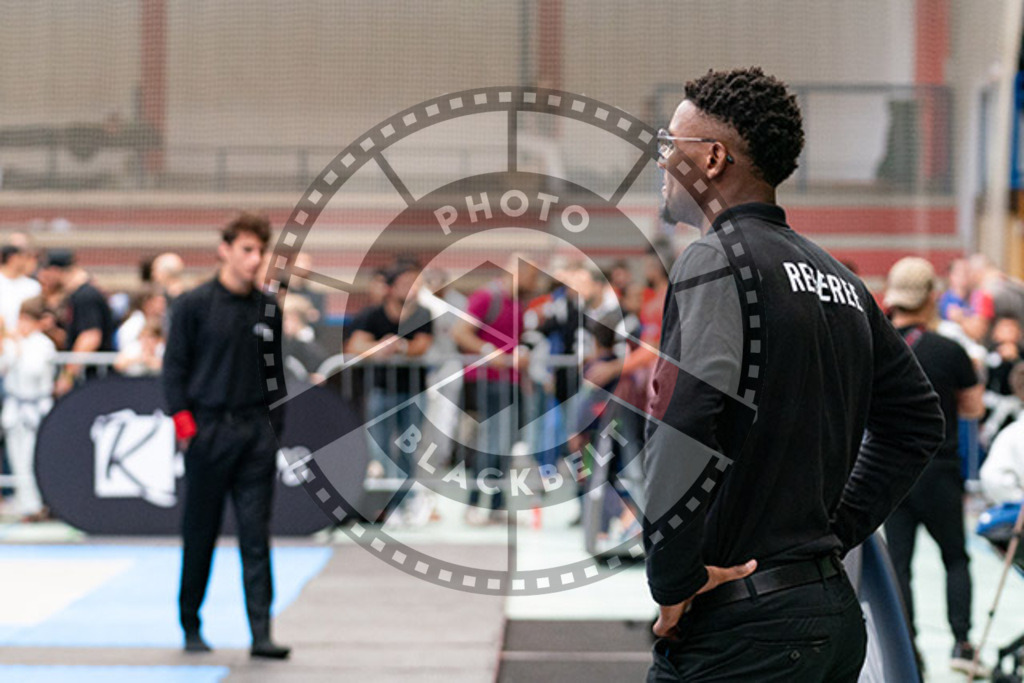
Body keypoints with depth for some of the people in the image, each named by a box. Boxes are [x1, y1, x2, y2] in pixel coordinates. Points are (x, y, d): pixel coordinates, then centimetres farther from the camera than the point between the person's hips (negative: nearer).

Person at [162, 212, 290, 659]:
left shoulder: (267, 308, 10)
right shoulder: (194, 304, -3)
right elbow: (174, 365, -2)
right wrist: (183, 418, -10)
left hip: (256, 433, 3)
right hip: (209, 432, -3)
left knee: (256, 537, -2)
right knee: (200, 537, 6)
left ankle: (261, 633, -3)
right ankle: (190, 627, 20)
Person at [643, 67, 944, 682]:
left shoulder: (718, 261, -10)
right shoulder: (839, 278, 14)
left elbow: (681, 423, -25)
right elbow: (917, 419, 24)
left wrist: (674, 582, -16)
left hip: (741, 626, -8)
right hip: (838, 614, 8)